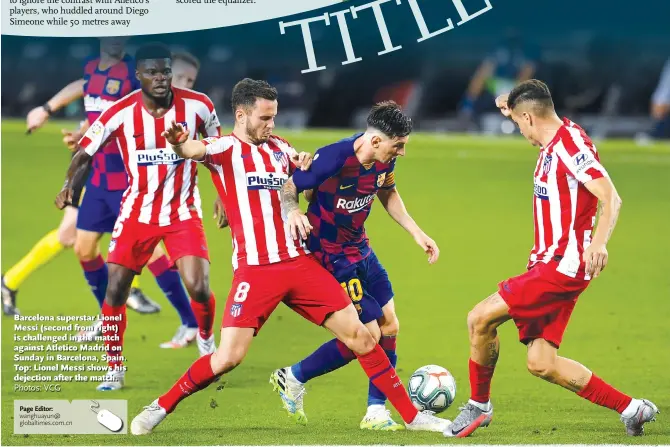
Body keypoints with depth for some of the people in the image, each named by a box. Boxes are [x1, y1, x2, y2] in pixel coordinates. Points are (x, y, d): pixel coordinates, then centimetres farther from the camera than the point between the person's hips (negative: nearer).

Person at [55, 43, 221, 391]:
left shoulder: (197, 106, -10)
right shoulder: (120, 113, -13)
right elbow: (85, 153, -1)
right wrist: (70, 185, -15)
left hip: (183, 212, -1)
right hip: (137, 212, 1)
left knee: (199, 287, -14)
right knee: (115, 288, -6)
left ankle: (206, 342, 19)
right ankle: (114, 368, 12)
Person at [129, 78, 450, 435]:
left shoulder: (279, 148, 15)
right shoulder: (225, 148, -3)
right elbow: (196, 150, -25)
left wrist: (307, 170, 2)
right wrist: (178, 143, -50)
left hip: (298, 262, 5)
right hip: (254, 269, -5)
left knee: (359, 336, 2)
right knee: (228, 358, -13)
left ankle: (412, 416, 10)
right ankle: (160, 407, 7)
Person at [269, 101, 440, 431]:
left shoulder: (384, 160, -6)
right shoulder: (334, 158, -29)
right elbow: (288, 189, -19)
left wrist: (416, 233, 12)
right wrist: (294, 213, -40)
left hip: (361, 251, 8)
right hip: (331, 257, -8)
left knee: (389, 326, 5)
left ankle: (376, 412, 15)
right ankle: (292, 379, 10)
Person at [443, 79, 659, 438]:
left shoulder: (571, 144, -15)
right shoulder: (553, 143, 13)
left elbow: (610, 198, -26)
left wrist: (599, 242, -42)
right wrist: (513, 106, 29)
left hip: (564, 265, -10)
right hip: (550, 263, 10)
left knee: (481, 318, -13)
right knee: (541, 364, 6)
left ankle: (479, 406, 5)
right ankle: (630, 409, 11)